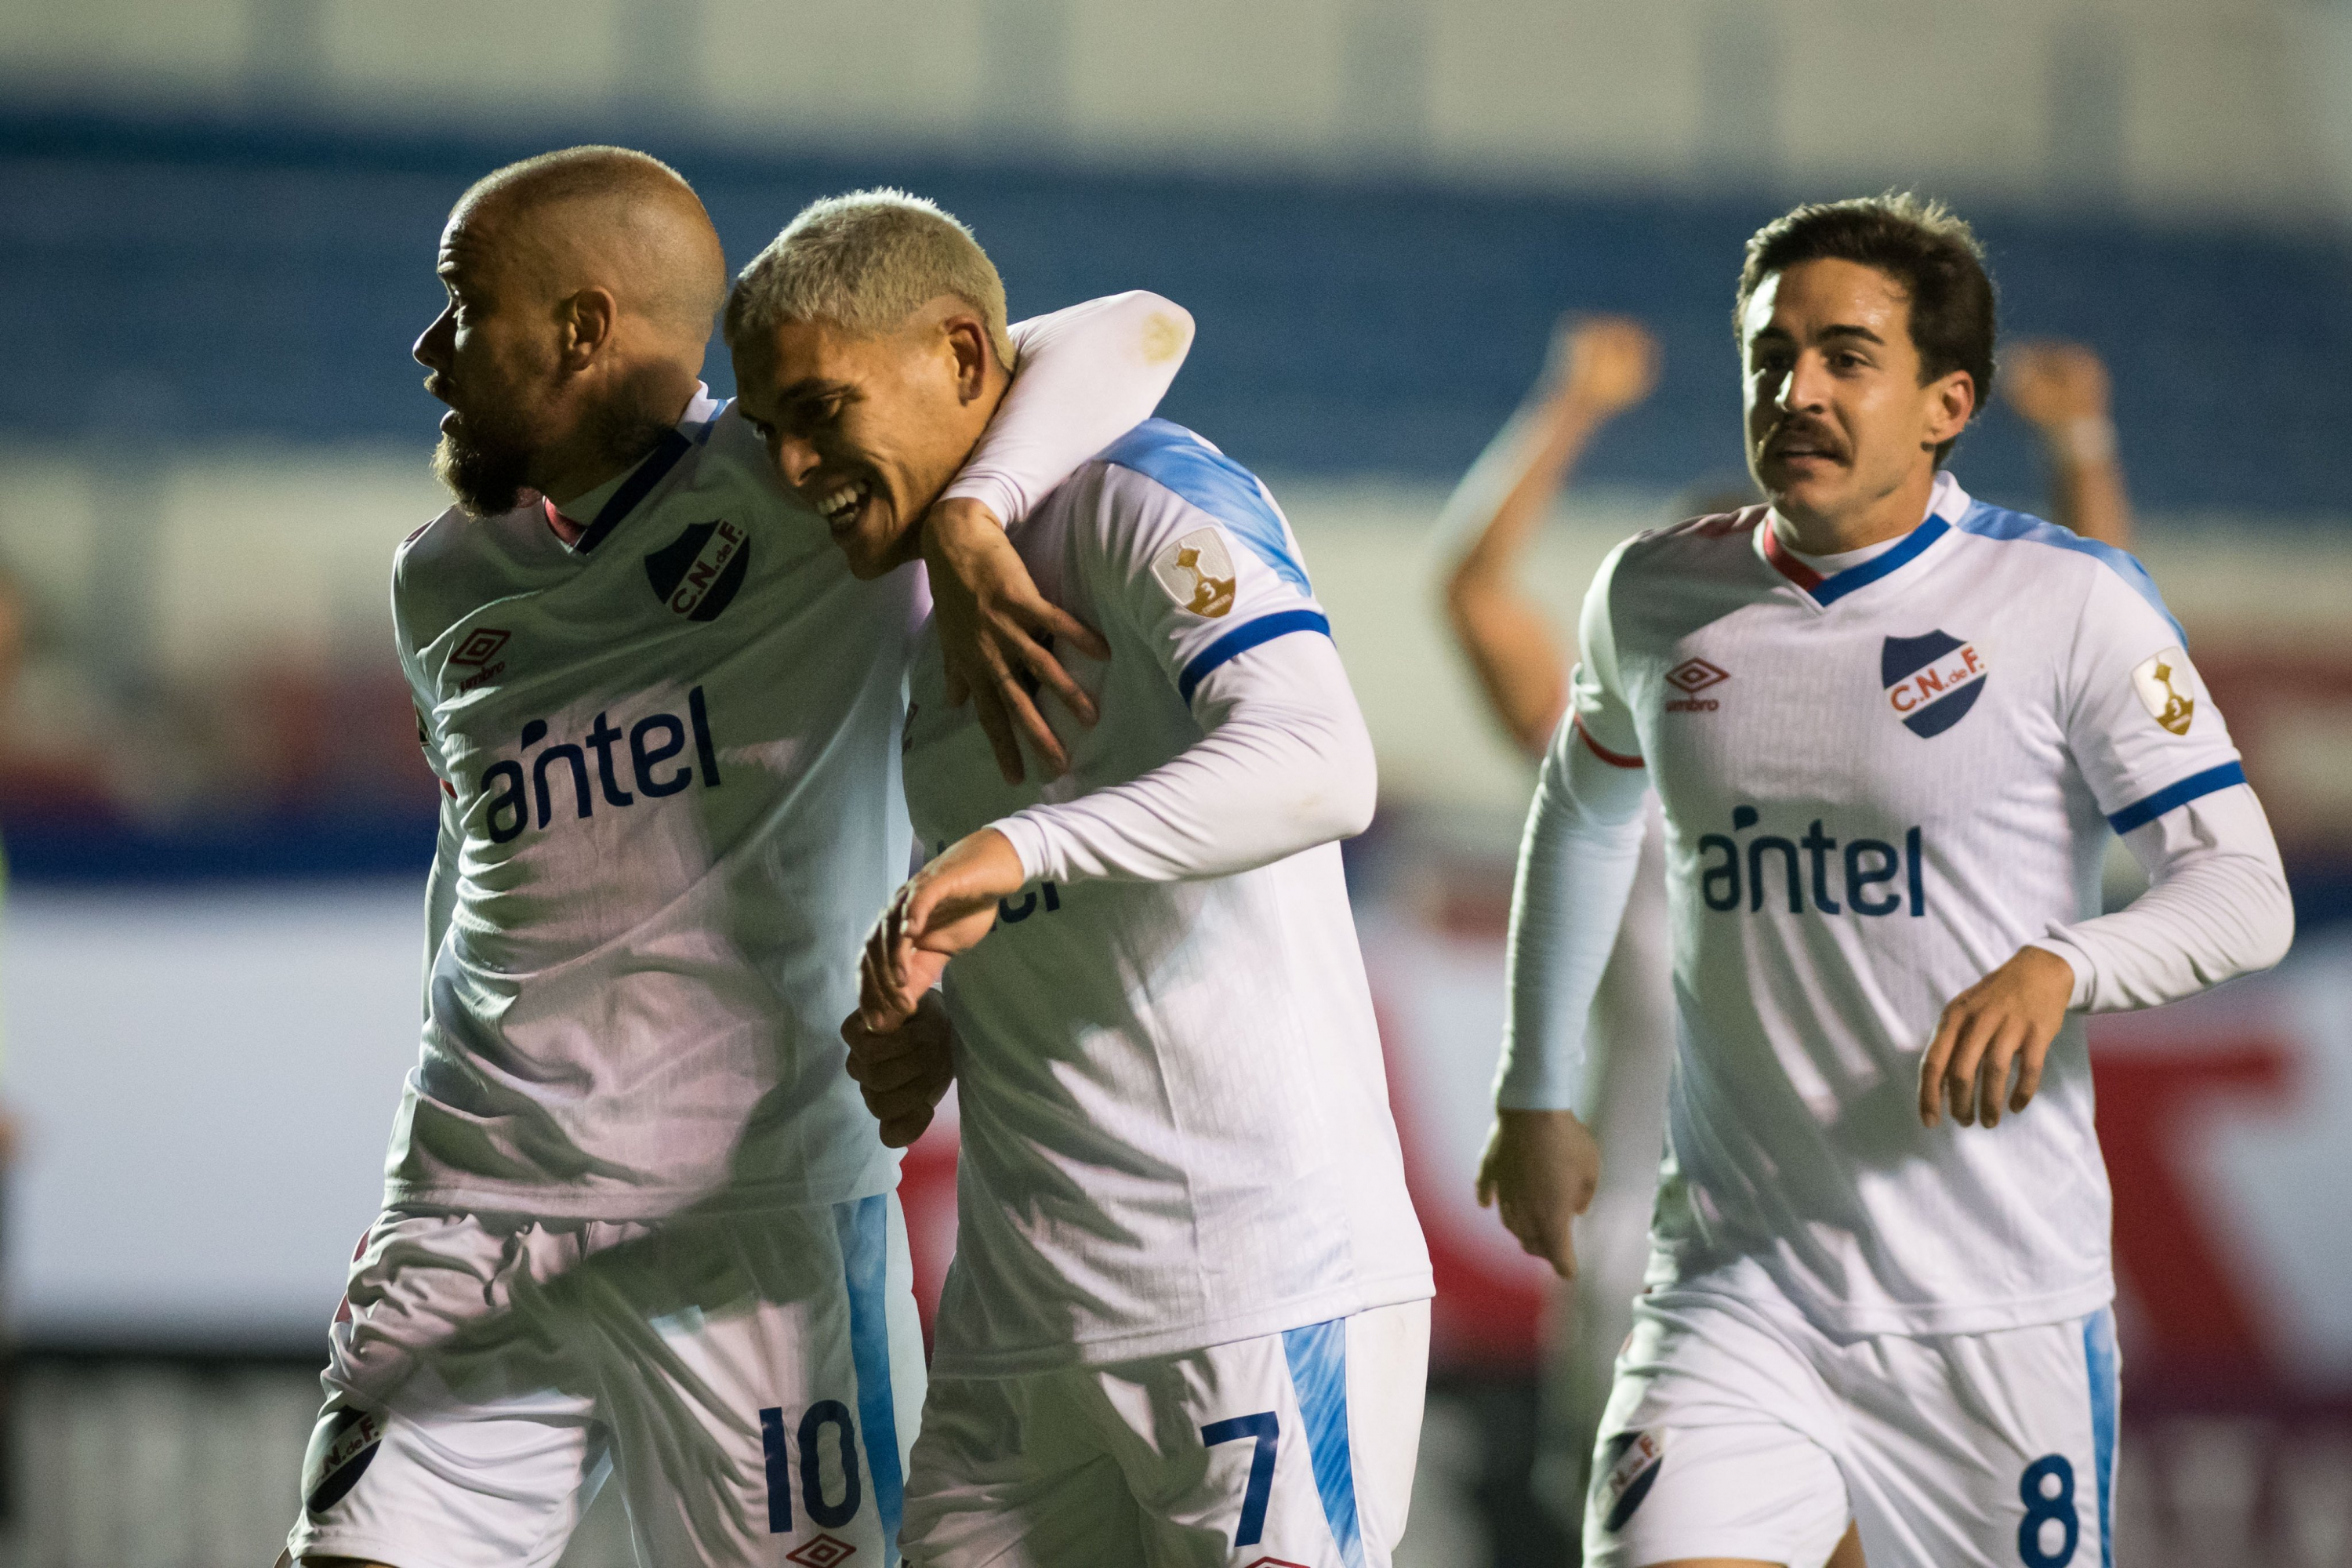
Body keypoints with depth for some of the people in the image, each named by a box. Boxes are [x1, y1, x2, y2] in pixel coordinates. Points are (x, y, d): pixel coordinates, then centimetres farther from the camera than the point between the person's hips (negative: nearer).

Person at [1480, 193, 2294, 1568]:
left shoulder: (2071, 603, -6)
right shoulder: (1659, 597, 6)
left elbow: (2248, 895, -8)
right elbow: (1584, 814, 27)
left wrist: (2060, 967, -26)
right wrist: (1538, 1094, 27)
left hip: (2000, 1302, -2)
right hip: (1737, 1287, 2)